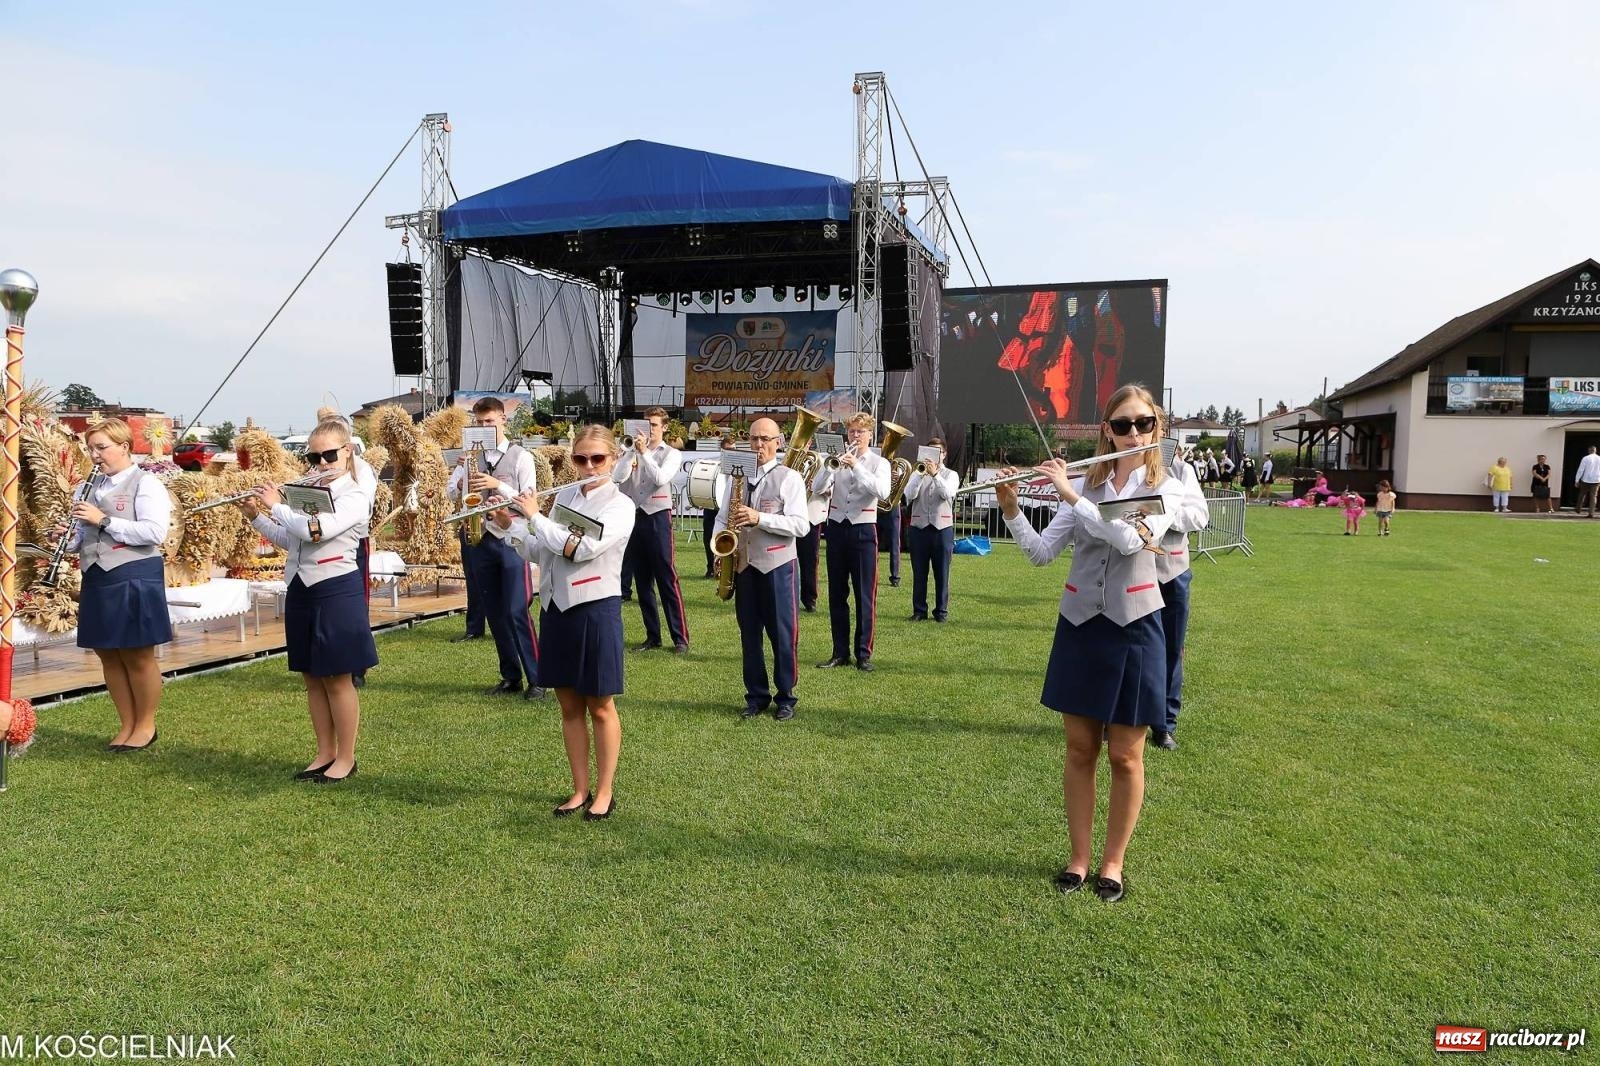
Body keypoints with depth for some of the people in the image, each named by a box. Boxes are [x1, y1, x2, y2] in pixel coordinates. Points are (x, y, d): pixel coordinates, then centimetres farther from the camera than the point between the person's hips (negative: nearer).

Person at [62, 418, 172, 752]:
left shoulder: (146, 484, -8)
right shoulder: (92, 488, 12)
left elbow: (155, 532, -20)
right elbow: (87, 539, 19)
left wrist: (104, 520, -21)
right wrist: (69, 537, -3)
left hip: (134, 579, -7)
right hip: (97, 580, 7)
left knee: (138, 658, 3)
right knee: (109, 657, 12)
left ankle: (145, 726, 18)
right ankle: (127, 725, 24)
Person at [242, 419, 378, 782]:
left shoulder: (354, 498, -11)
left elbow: (315, 531, -24)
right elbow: (288, 540, 17)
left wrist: (276, 505, -11)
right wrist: (256, 517, 5)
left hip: (336, 592, -7)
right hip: (301, 591, 7)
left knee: (337, 679, 0)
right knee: (312, 678, 12)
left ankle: (346, 758, 11)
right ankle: (325, 753, 23)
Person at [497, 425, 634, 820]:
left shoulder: (621, 505, -10)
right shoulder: (564, 496, 9)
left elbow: (579, 549, -23)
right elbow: (539, 553, 11)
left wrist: (534, 516, -15)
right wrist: (509, 525, -5)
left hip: (597, 609, -6)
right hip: (556, 607, 6)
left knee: (600, 706, 4)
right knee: (569, 705, 12)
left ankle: (604, 792, 17)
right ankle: (580, 789, 23)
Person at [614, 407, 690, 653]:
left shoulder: (671, 454, 2)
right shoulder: (634, 451, 12)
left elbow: (660, 478, -17)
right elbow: (619, 477, -5)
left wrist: (644, 452, -14)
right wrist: (634, 451, -9)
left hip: (658, 517, -5)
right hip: (634, 516, 5)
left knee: (667, 579, -6)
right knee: (642, 580, 8)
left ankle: (681, 638, -2)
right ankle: (652, 636, 17)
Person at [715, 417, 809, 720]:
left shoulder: (790, 478, -4)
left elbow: (800, 524, -13)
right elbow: (722, 517, 13)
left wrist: (760, 518, -22)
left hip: (778, 565, -4)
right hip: (744, 565, 5)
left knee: (783, 635, 3)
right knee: (749, 634, 11)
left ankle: (785, 698, 15)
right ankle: (757, 696, 22)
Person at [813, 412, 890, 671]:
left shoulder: (878, 463, 3)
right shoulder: (838, 459, 9)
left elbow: (882, 491, -17)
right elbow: (818, 487, -4)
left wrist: (856, 466, -21)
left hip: (863, 531, -3)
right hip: (836, 528, 3)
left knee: (865, 595, -1)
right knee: (836, 594, 7)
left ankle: (863, 654, 5)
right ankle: (840, 652, 15)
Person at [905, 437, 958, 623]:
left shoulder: (951, 475, 9)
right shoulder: (917, 474, 11)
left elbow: (948, 493, -13)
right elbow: (909, 495, -6)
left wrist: (935, 474, -24)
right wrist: (920, 475, -15)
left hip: (942, 528, -1)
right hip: (919, 527, 1)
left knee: (942, 573, 3)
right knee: (919, 573, 4)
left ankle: (942, 611, 10)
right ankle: (919, 610, 11)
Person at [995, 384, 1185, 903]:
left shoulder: (1166, 489, -3)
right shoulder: (1084, 485, 4)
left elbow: (1130, 539, -23)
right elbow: (1041, 554, -2)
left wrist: (1071, 494, -22)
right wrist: (1011, 509, -17)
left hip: (1133, 628, -2)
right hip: (1079, 625, 2)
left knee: (1125, 755, 6)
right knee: (1080, 749, 9)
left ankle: (1113, 861, 22)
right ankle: (1079, 856, 23)